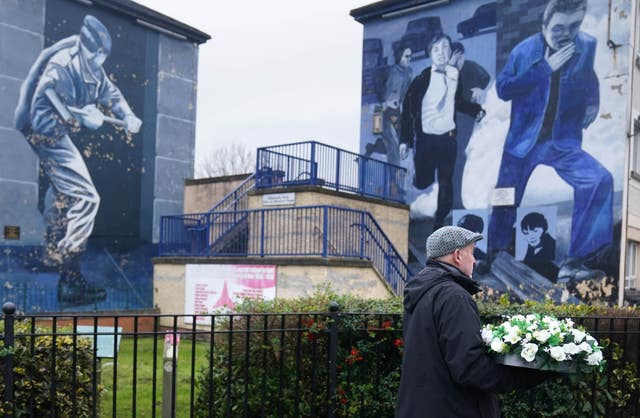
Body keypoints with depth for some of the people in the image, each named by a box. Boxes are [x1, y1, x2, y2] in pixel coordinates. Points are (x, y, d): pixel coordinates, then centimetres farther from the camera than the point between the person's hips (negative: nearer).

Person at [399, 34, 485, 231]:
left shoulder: (457, 75, 2)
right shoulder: (423, 77, -6)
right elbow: (408, 107, -4)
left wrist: (476, 110, 2)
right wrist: (405, 139, -9)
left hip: (448, 138, 2)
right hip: (425, 139, -2)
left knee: (445, 183, 4)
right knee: (422, 182, 3)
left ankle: (440, 222, 19)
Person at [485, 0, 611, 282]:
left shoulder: (587, 46, -2)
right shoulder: (525, 50, -7)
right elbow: (502, 88, -16)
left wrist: (592, 104, 3)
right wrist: (545, 67, -21)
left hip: (563, 141, 1)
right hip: (524, 140, -1)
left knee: (599, 180, -22)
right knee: (504, 202, 5)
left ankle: (573, 263, -18)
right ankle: (492, 256, 33)